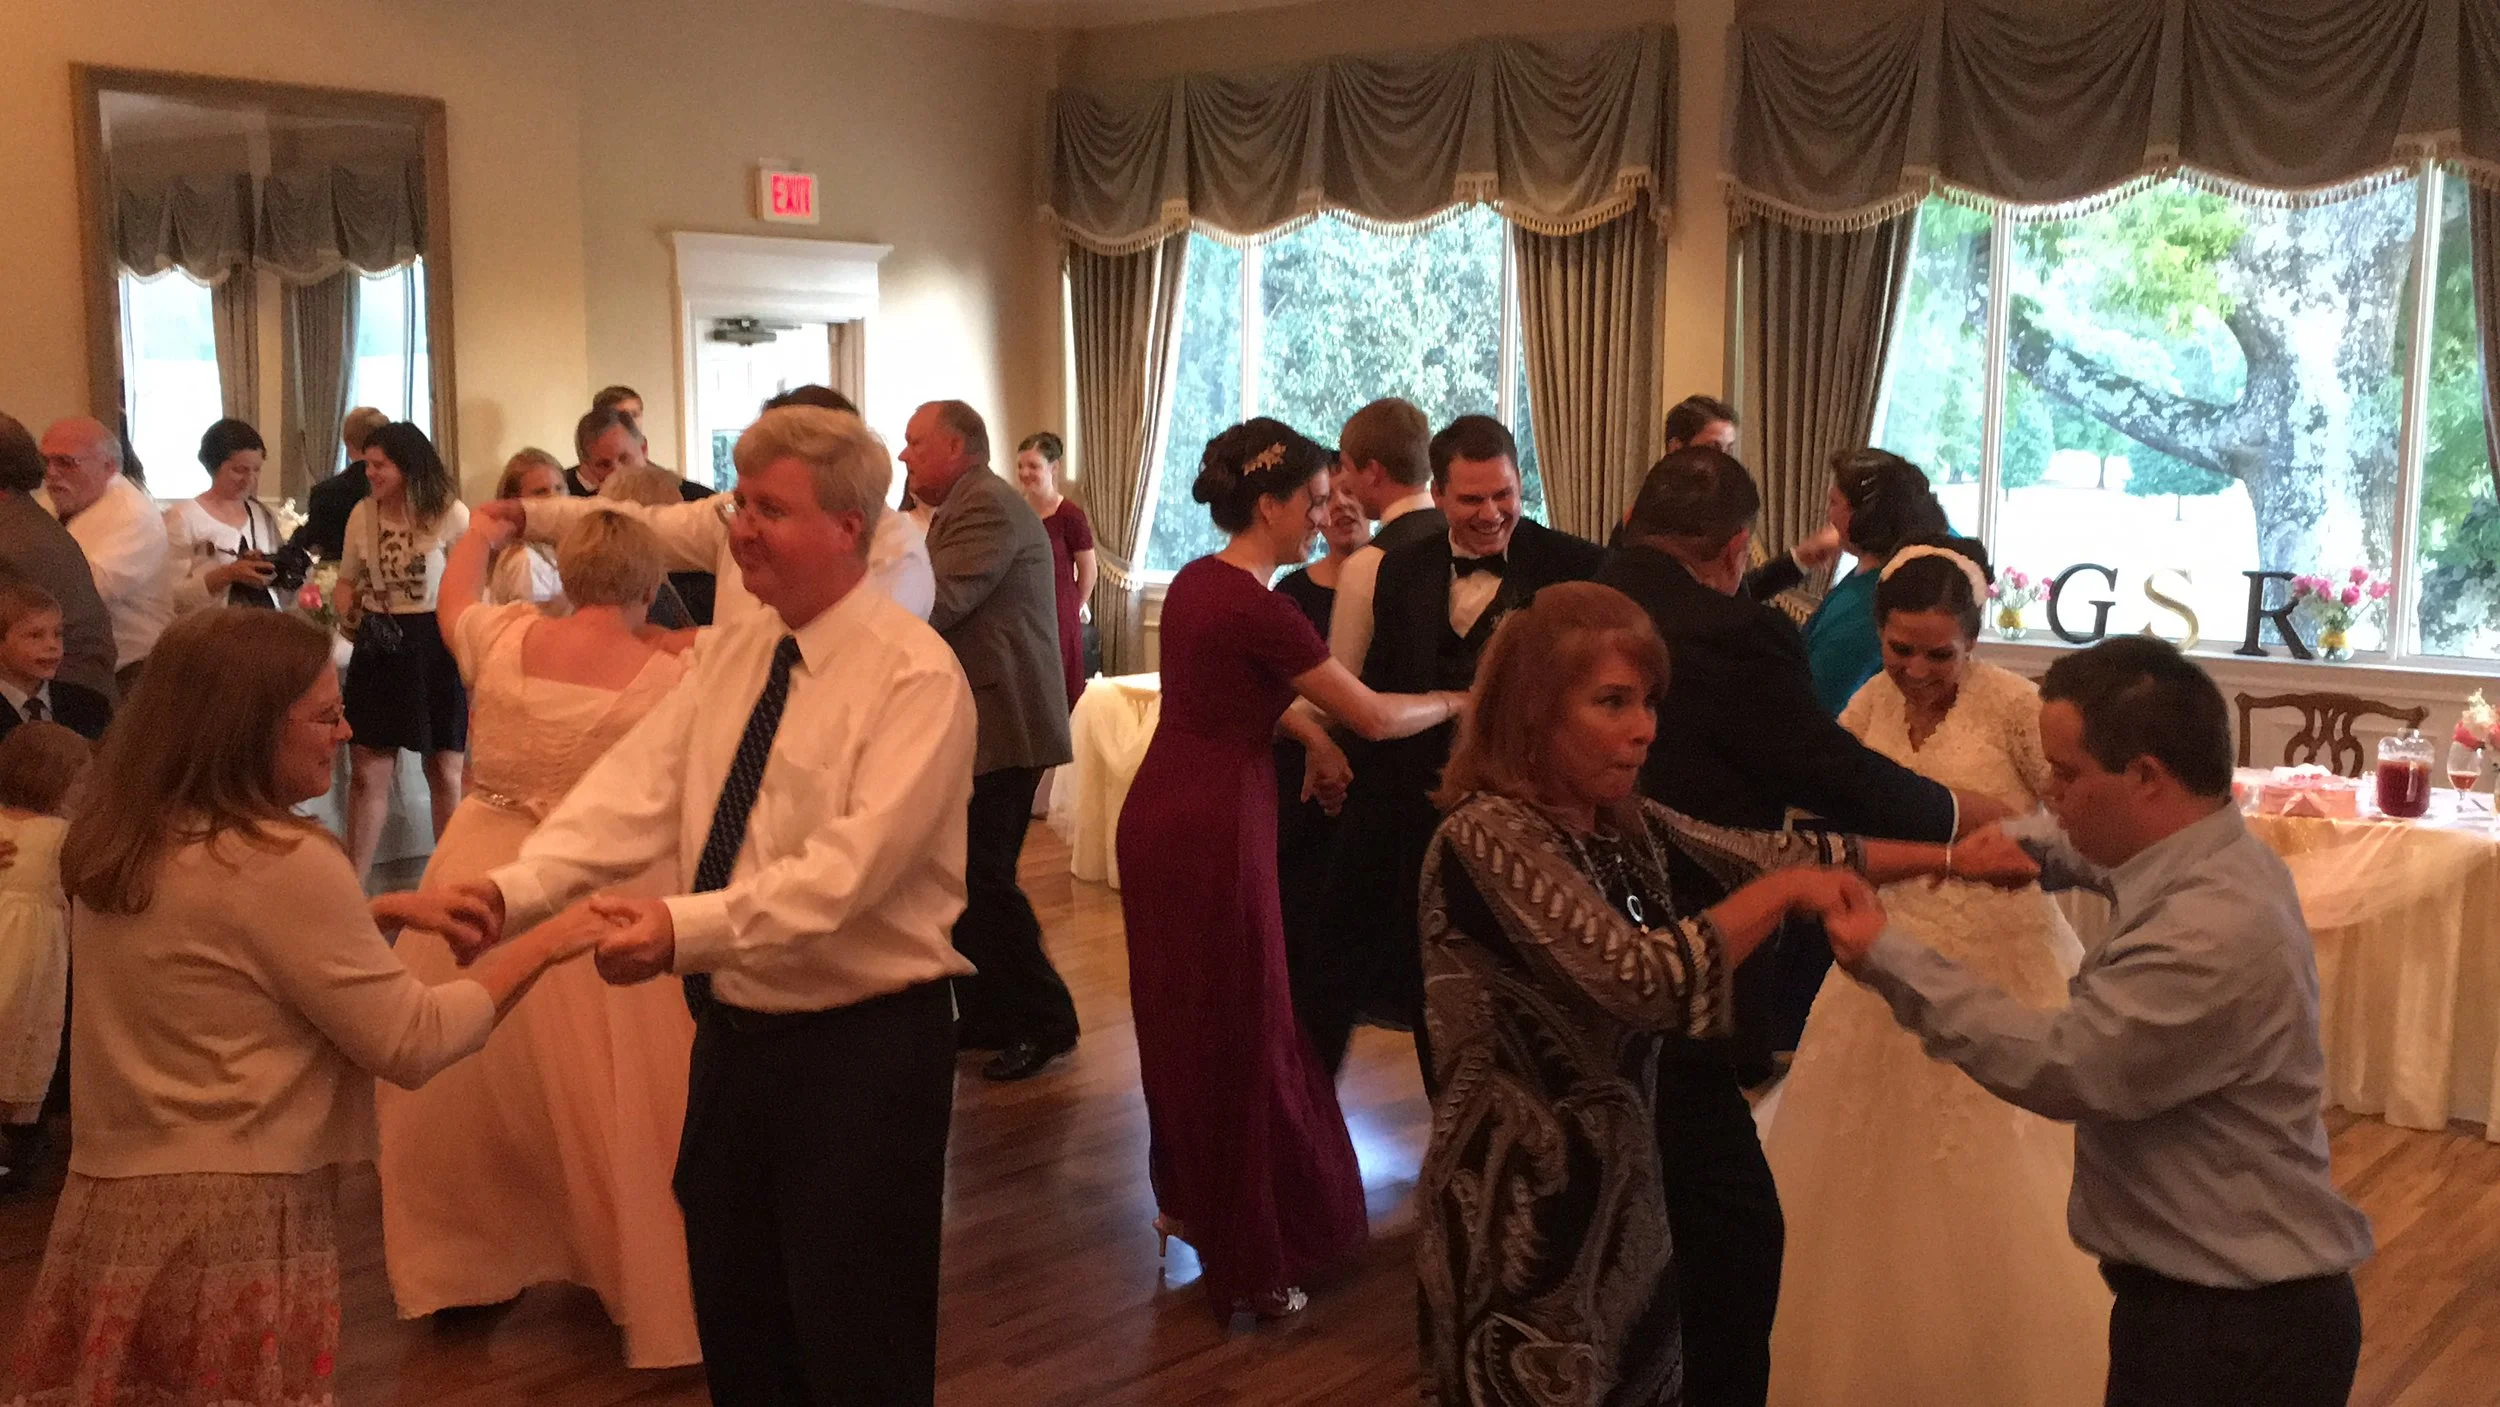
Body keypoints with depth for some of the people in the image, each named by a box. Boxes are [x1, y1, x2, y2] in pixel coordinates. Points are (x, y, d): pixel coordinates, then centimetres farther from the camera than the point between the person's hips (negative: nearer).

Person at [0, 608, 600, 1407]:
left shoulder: (111, 848, 7)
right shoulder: (283, 862, -19)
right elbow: (413, 1046, -15)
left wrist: (379, 914, 12)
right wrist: (541, 946, -5)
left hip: (106, 1207, 8)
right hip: (238, 1221, -8)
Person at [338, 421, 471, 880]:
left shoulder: (450, 514, -9)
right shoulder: (362, 514, 3)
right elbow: (347, 580, 15)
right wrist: (347, 614, -6)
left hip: (436, 646, -3)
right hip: (377, 646, 3)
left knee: (445, 773, 7)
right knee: (367, 773, 3)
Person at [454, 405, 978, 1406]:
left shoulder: (915, 675, -17)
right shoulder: (727, 658, 6)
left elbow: (850, 864, -27)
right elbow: (633, 791, -6)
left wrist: (685, 929, -37)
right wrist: (513, 890, -22)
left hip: (863, 1047, -7)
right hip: (733, 1033, 7)